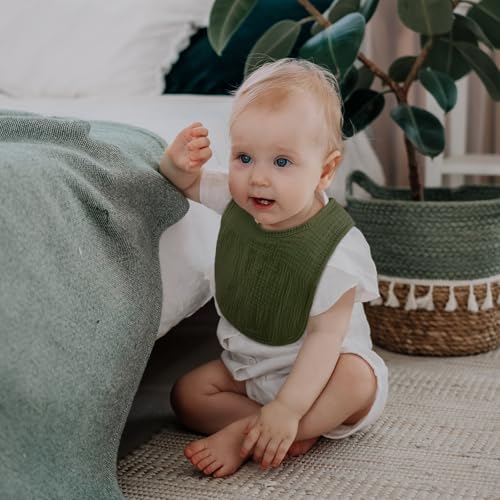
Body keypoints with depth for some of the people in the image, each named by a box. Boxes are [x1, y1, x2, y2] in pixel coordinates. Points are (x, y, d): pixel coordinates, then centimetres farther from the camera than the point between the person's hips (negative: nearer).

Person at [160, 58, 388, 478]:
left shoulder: (338, 249, -28)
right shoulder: (238, 202, -12)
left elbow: (325, 337, -29)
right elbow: (189, 182, 6)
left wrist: (287, 409, -37)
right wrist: (178, 161, -19)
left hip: (312, 372, -5)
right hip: (246, 365, 6)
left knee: (358, 379, -34)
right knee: (187, 395, -8)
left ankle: (244, 432, -26)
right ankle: (293, 436, -16)